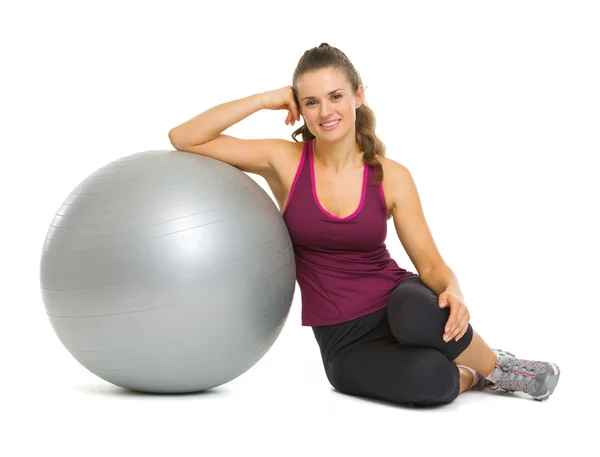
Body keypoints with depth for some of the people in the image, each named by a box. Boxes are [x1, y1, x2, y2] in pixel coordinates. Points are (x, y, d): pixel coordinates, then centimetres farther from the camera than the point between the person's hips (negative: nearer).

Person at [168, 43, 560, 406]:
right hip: (343, 343, -1)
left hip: (397, 304, 1)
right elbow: (183, 139, -7)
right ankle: (468, 378, 3)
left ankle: (495, 366, -6)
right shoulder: (284, 162, -5)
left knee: (418, 312, -40)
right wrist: (264, 101, -13)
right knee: (430, 380, -35)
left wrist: (453, 294, -24)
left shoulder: (392, 177, -4)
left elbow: (430, 262, -2)